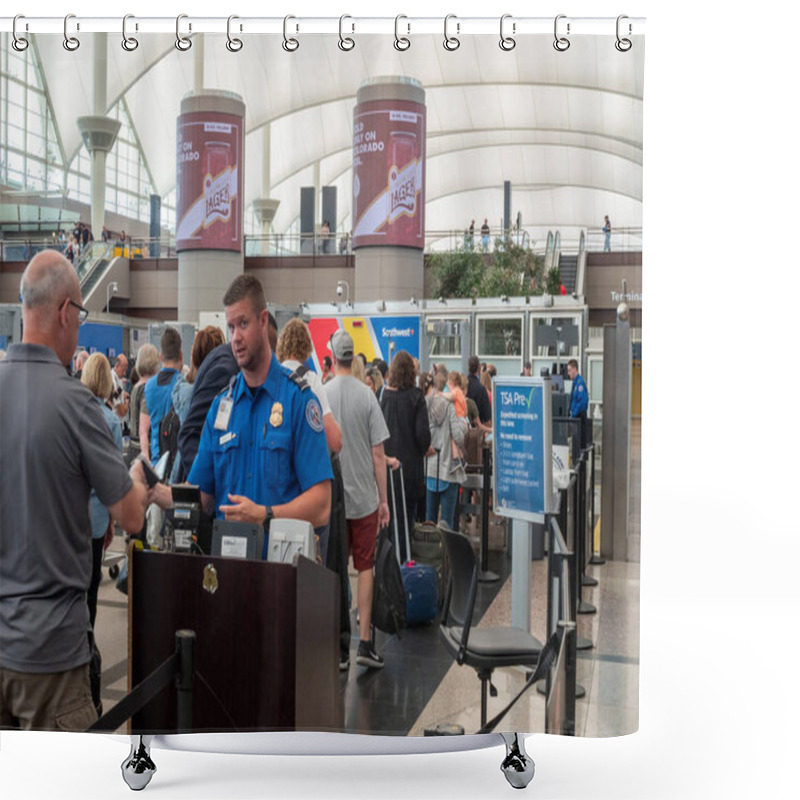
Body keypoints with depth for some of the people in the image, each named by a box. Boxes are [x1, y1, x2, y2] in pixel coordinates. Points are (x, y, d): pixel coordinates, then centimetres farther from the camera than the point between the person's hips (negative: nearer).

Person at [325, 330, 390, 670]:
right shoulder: (367, 396, -7)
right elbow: (378, 454, -6)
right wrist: (383, 499, 2)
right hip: (364, 496, -1)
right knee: (365, 567, 7)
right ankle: (365, 641, 5)